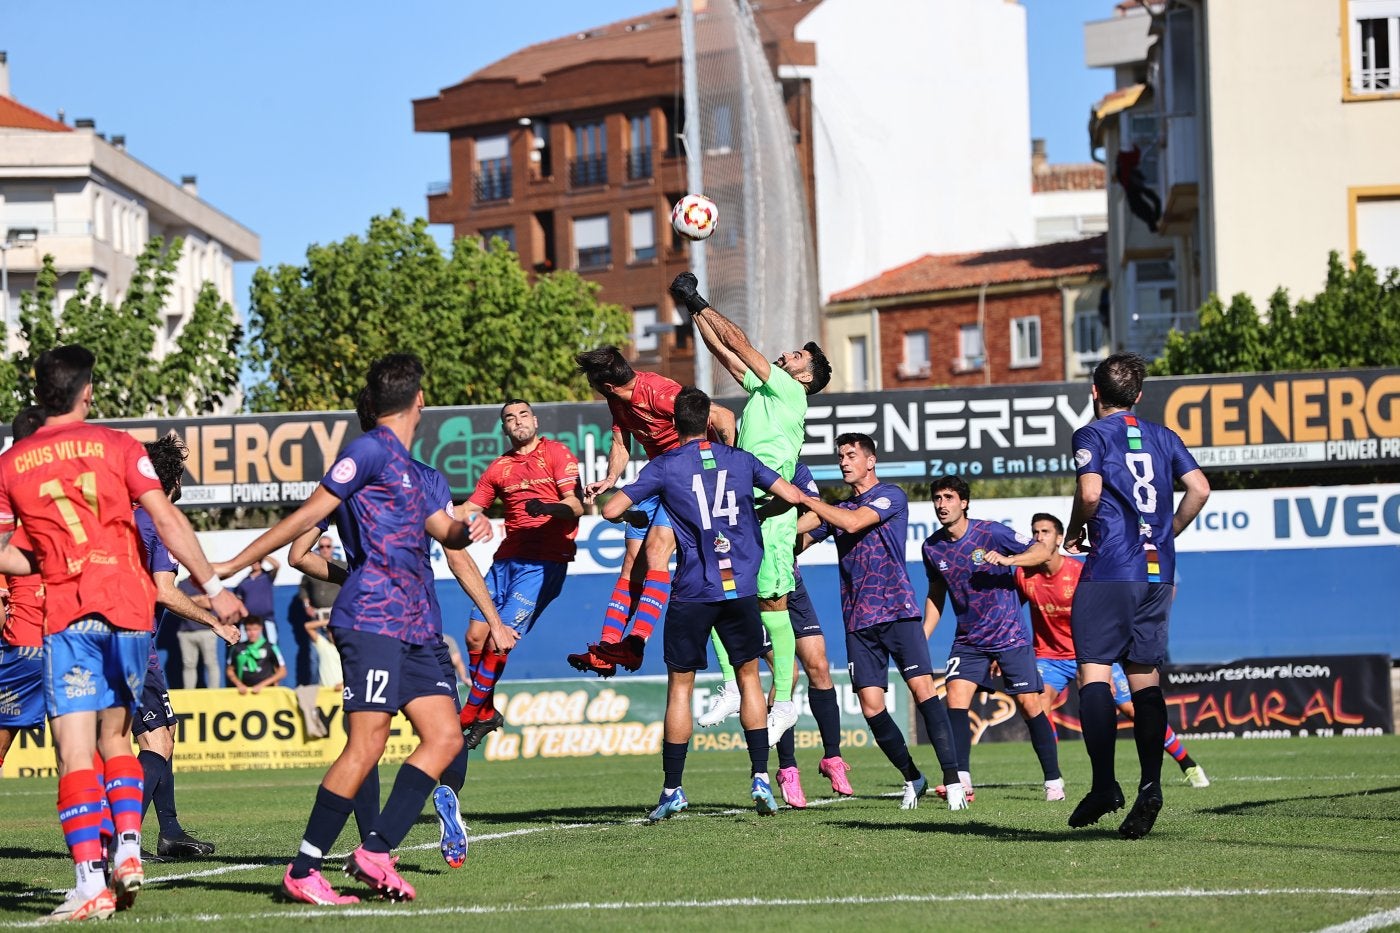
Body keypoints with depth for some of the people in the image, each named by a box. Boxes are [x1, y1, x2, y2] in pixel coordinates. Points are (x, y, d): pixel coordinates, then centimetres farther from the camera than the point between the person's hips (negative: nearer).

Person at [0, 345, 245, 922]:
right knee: (116, 738, 19)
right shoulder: (118, 447, 3)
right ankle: (128, 853, 4)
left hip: (66, 616, -1)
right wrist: (213, 588, 0)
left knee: (76, 754, -5)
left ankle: (91, 883, -15)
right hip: (129, 609, 1)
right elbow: (167, 521, -4)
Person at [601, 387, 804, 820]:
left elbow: (611, 510, -4)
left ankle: (672, 790, 5)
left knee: (680, 686, 6)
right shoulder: (739, 459, 7)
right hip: (742, 587, 2)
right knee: (749, 677, 14)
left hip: (693, 590, -2)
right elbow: (793, 496, 12)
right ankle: (761, 779, 5)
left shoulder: (664, 467, -1)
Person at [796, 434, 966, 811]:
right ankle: (912, 777, 13)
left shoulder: (891, 496, 0)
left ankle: (952, 779, -18)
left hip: (897, 610, -5)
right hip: (858, 621, 5)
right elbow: (795, 540, 22)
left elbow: (853, 522, -14)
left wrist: (804, 498, -9)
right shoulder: (837, 509, 19)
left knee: (922, 688, -17)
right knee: (871, 707, -3)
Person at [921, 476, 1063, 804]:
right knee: (955, 697, -15)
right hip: (968, 640, 4)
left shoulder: (991, 533, -13)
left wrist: (1007, 560, -28)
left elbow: (1042, 550, -11)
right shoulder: (932, 547, 0)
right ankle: (961, 780, -18)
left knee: (1029, 705, -4)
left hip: (1010, 636, -4)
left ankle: (1053, 780, 7)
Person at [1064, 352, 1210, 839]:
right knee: (1144, 676, 8)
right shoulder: (1163, 437, 15)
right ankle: (1150, 785, -3)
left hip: (1109, 569, -5)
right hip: (1157, 571, 5)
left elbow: (1090, 492, -16)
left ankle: (1104, 785, -15)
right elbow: (1199, 489, 6)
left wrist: (1074, 533, 2)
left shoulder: (1092, 435, -1)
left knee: (1094, 671, -5)